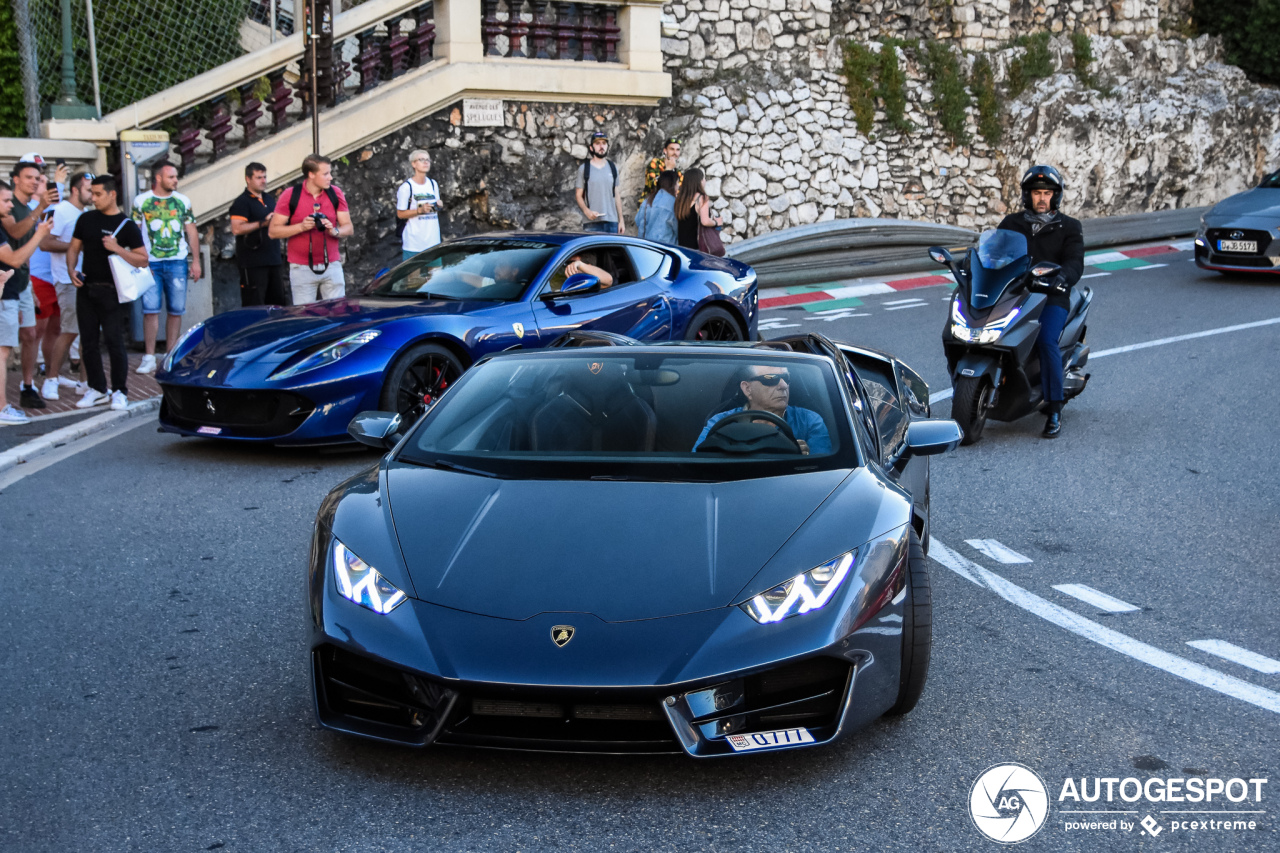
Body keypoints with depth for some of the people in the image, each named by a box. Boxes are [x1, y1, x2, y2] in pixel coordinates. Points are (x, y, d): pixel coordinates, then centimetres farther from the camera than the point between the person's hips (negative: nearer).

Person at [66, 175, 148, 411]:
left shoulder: (127, 225, -3)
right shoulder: (86, 219, 10)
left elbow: (143, 260, -6)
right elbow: (74, 248, 16)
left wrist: (118, 249, -18)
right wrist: (72, 269, -2)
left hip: (111, 292, -5)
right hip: (86, 288, 5)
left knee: (114, 341, -6)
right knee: (89, 342, 8)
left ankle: (120, 391, 3)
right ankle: (97, 389, 18)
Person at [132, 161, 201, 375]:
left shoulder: (183, 201, 10)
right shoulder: (141, 201, 4)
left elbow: (191, 231, 12)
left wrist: (196, 260, 6)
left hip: (177, 262, 2)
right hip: (150, 262, -2)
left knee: (176, 309, 3)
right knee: (150, 309, -6)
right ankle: (149, 357, -3)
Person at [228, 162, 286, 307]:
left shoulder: (270, 199, 18)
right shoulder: (242, 202, -7)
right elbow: (236, 229, -20)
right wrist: (263, 223, -20)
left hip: (274, 261, 8)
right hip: (253, 263, -8)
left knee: (278, 303, 10)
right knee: (254, 307, -8)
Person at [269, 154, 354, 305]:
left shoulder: (335, 194, 5)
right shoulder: (290, 195, -4)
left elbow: (349, 228, 8)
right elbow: (272, 231, -3)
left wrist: (335, 231, -15)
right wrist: (301, 227, -17)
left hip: (332, 266, 2)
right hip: (302, 269, -2)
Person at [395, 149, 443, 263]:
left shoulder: (433, 184, 12)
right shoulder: (406, 187, -8)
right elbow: (400, 214, -7)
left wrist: (439, 207, -1)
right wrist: (420, 210, -18)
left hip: (433, 241, 6)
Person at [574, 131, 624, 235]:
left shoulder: (613, 167, 15)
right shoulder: (584, 169, 4)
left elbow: (617, 195, 16)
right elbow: (578, 195, 2)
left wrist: (621, 220, 11)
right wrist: (586, 211, -17)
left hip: (612, 222, 3)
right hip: (592, 223, -3)